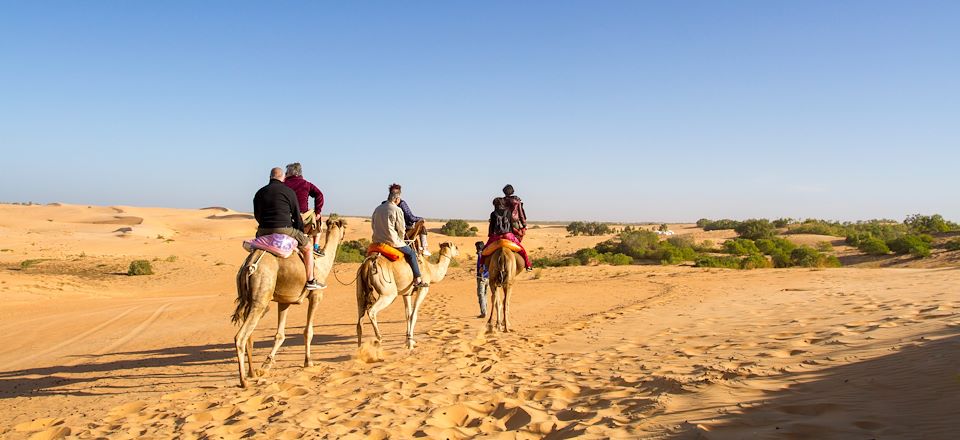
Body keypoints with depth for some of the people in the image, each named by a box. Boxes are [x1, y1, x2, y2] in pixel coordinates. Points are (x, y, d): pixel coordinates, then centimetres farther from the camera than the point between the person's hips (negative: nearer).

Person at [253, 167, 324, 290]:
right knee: (307, 247, 15)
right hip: (284, 230, -4)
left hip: (263, 231, 4)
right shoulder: (288, 191, 1)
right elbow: (297, 216, 5)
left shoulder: (259, 193, 12)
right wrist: (302, 232, 20)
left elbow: (257, 216, 18)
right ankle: (310, 281, 13)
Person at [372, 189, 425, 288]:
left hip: (377, 241, 7)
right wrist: (400, 241, 10)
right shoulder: (397, 210, -9)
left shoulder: (377, 209, 10)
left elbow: (372, 225, 15)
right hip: (391, 241, -7)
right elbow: (401, 229, -7)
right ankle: (417, 279, 7)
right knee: (411, 253, 10)